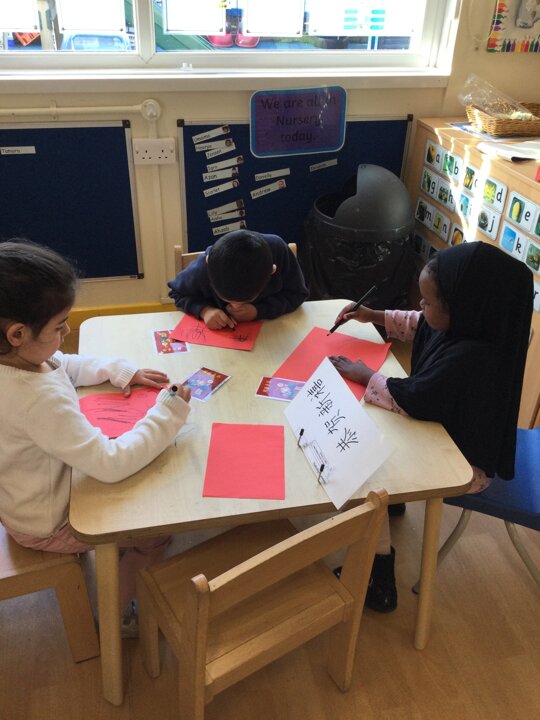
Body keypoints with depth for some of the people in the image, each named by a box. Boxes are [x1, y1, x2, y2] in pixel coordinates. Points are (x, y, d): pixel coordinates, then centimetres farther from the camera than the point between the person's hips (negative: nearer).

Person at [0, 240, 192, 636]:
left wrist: (121, 371, -7)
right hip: (48, 524, -8)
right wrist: (168, 414, -31)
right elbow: (111, 463, -40)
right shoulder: (39, 399, -42)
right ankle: (117, 618, 28)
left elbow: (68, 365, 8)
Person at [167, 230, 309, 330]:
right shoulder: (201, 271, -29)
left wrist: (259, 311, -28)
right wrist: (204, 310, -26)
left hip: (268, 327, 0)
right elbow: (177, 292, -7)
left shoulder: (279, 252, -30)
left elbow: (297, 294, -14)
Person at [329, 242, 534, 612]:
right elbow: (417, 325, 11)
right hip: (447, 433, 9)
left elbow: (408, 399, -29)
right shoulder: (466, 323, -11)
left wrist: (363, 374, -14)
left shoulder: (467, 359, -38)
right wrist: (373, 316, 3)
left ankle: (381, 579, 9)